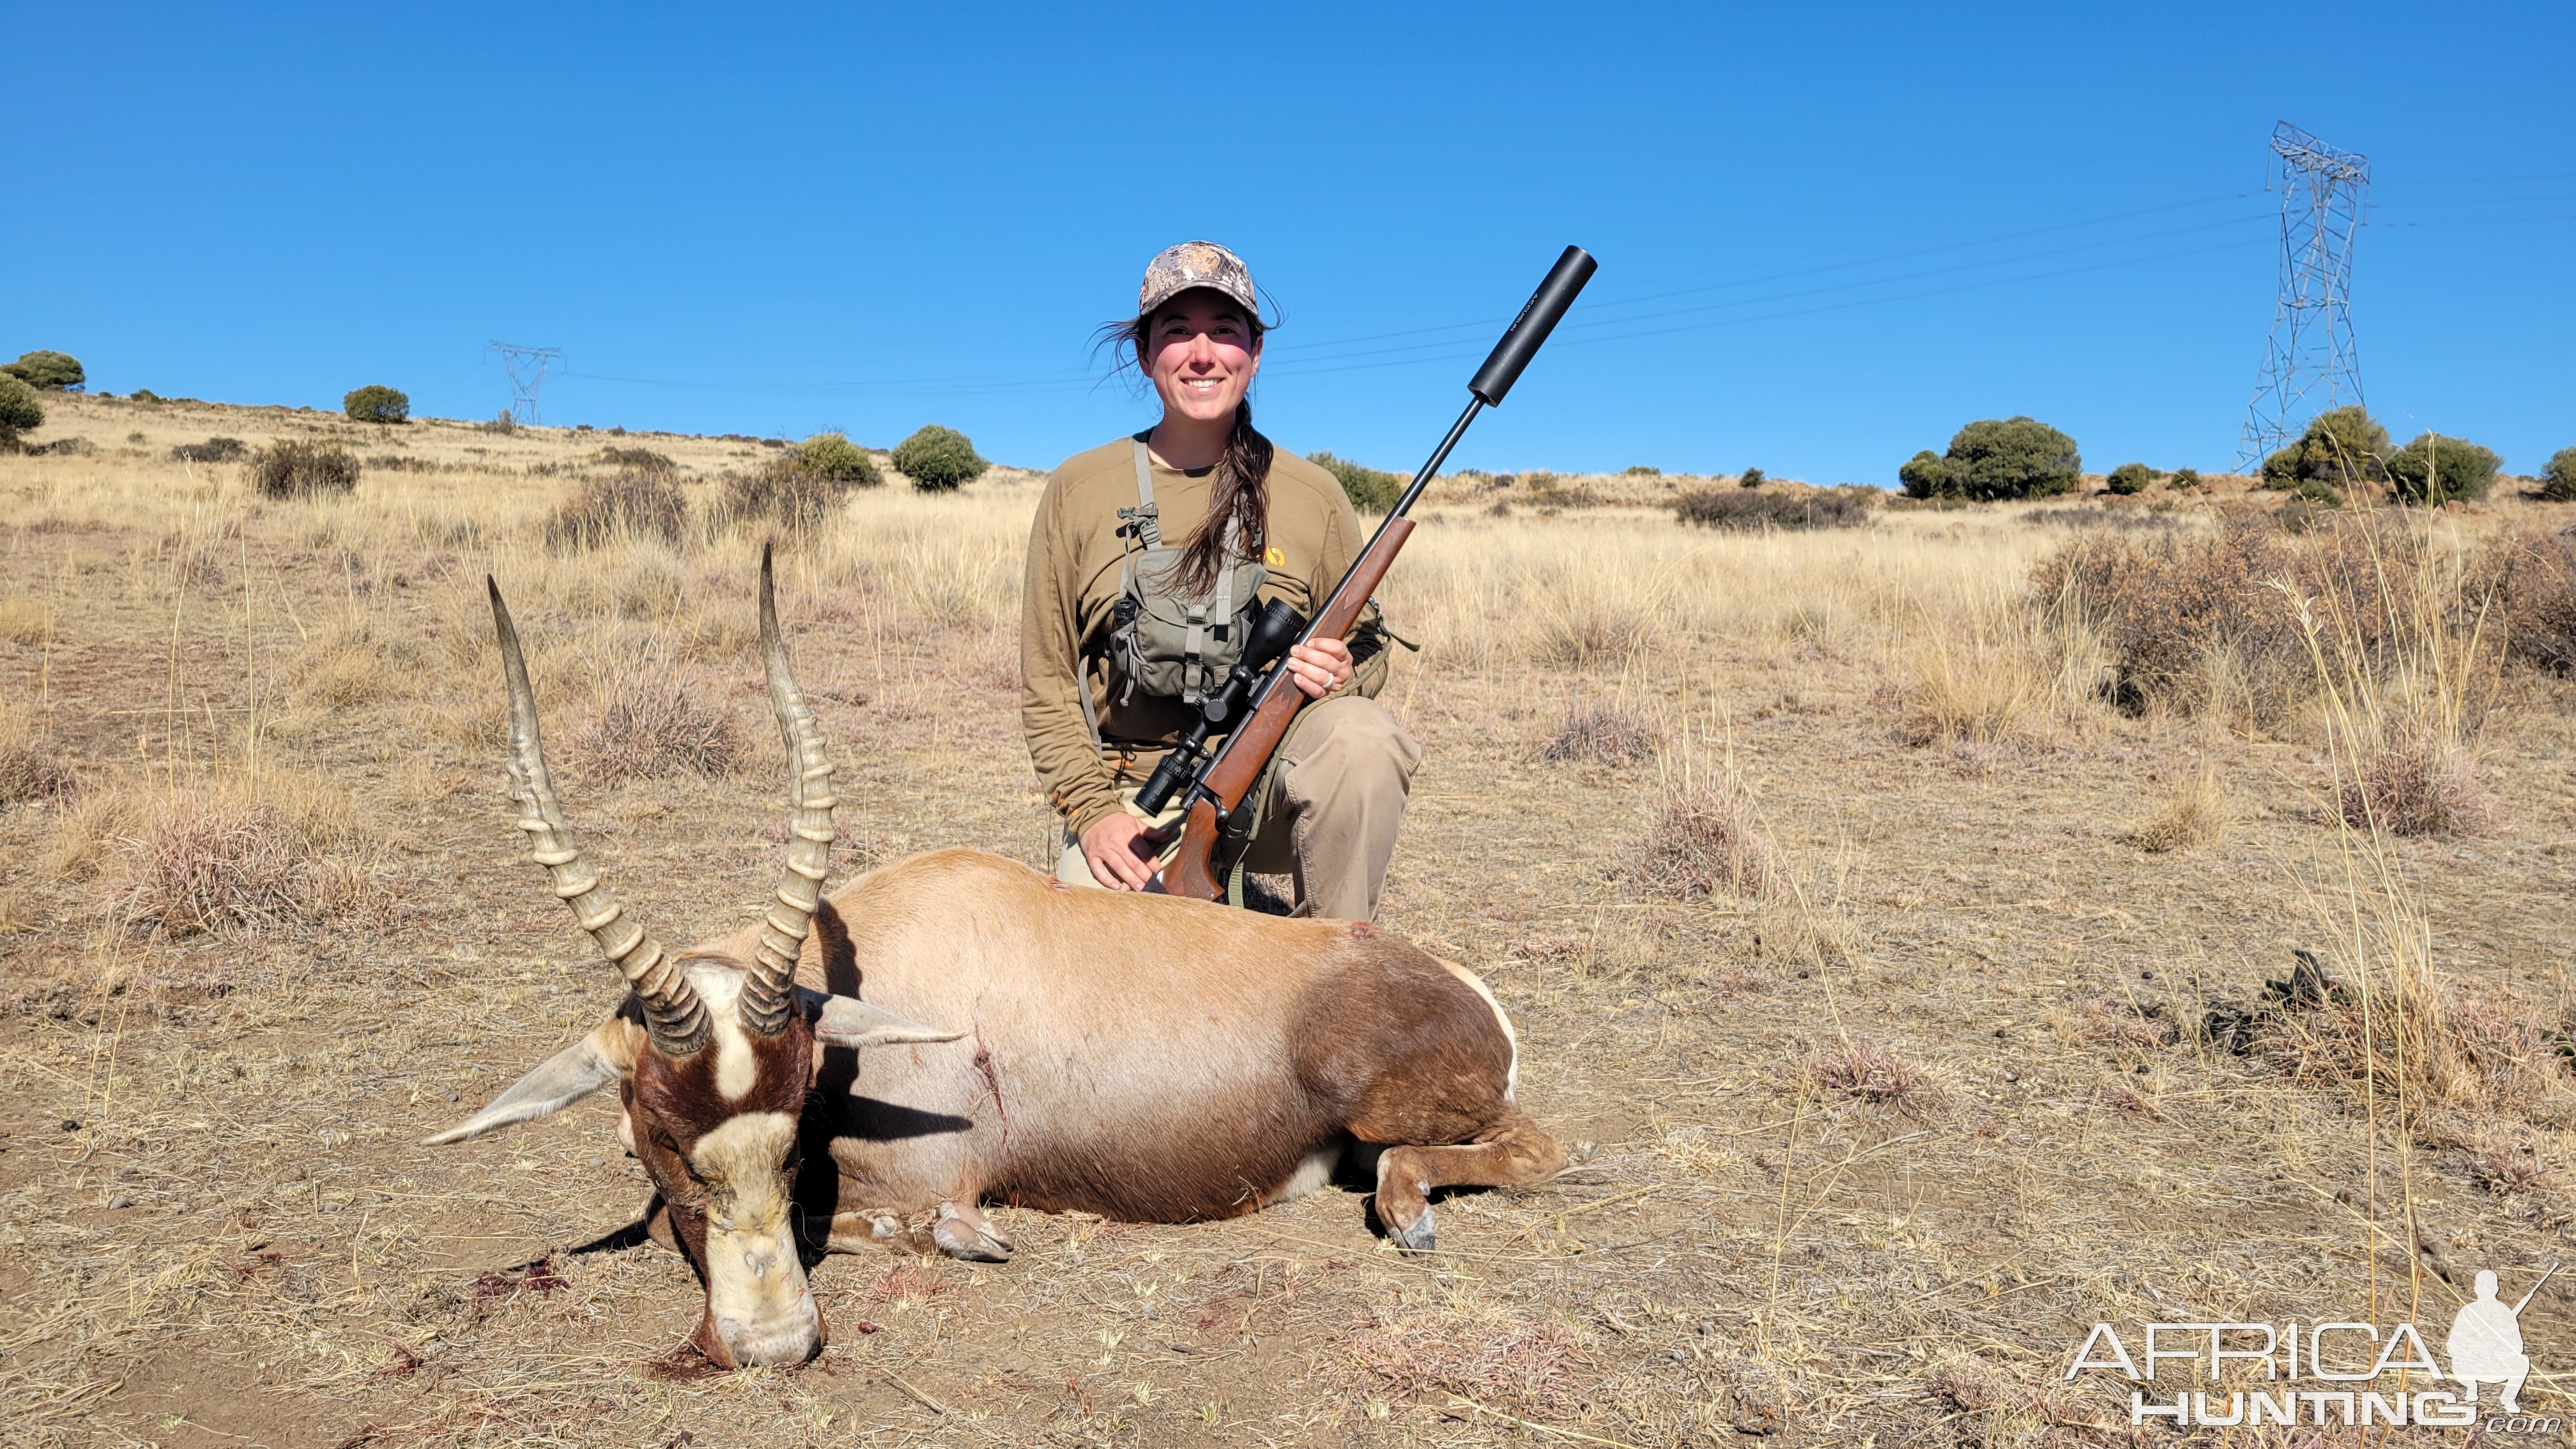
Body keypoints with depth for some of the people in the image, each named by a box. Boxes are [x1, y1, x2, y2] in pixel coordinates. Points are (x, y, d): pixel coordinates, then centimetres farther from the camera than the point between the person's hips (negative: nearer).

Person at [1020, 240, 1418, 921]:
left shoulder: (1313, 496, 2)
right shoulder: (1078, 489, 3)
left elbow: (1368, 648, 10)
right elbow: (1045, 681, 4)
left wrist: (1342, 676, -14)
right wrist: (1092, 811, -8)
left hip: (1269, 787, 1)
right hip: (1132, 803, 0)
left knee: (1359, 734, -31)